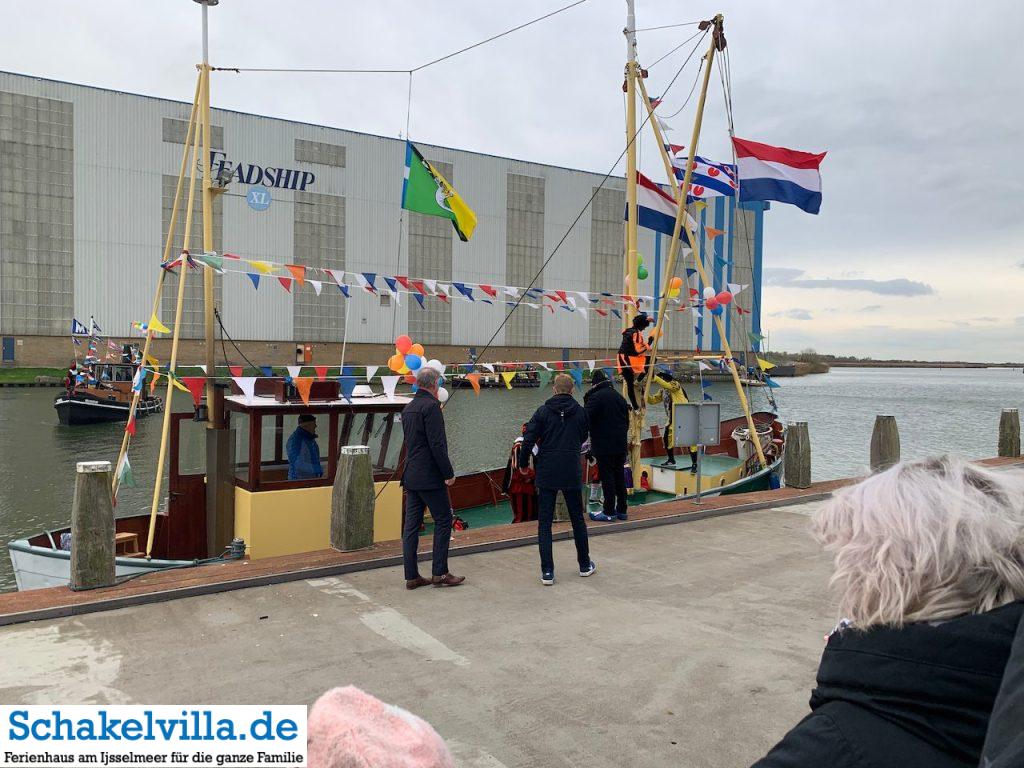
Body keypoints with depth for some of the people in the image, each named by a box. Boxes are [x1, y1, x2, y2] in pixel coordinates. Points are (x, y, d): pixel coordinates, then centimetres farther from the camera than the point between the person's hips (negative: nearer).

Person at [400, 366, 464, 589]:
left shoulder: (407, 408, 13)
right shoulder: (431, 406, -14)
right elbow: (437, 444, -18)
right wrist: (448, 474, -14)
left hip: (411, 476, 8)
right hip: (430, 476, -8)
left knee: (411, 525, 8)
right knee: (443, 521, 3)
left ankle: (412, 576, 13)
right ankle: (439, 573, 7)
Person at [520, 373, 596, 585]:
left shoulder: (543, 411, -4)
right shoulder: (580, 412, 1)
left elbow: (529, 440, -8)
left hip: (547, 474, -1)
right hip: (572, 474, 1)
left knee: (544, 522, 4)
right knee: (577, 519, 16)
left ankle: (547, 571, 1)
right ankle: (585, 565, 28)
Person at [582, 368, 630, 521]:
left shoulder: (595, 397, -12)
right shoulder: (619, 397, 12)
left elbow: (585, 419, -16)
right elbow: (627, 420, 18)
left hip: (604, 445, -7)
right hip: (621, 444, 7)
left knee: (607, 477, -2)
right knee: (619, 476, 13)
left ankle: (609, 512, 2)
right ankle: (621, 510, 19)